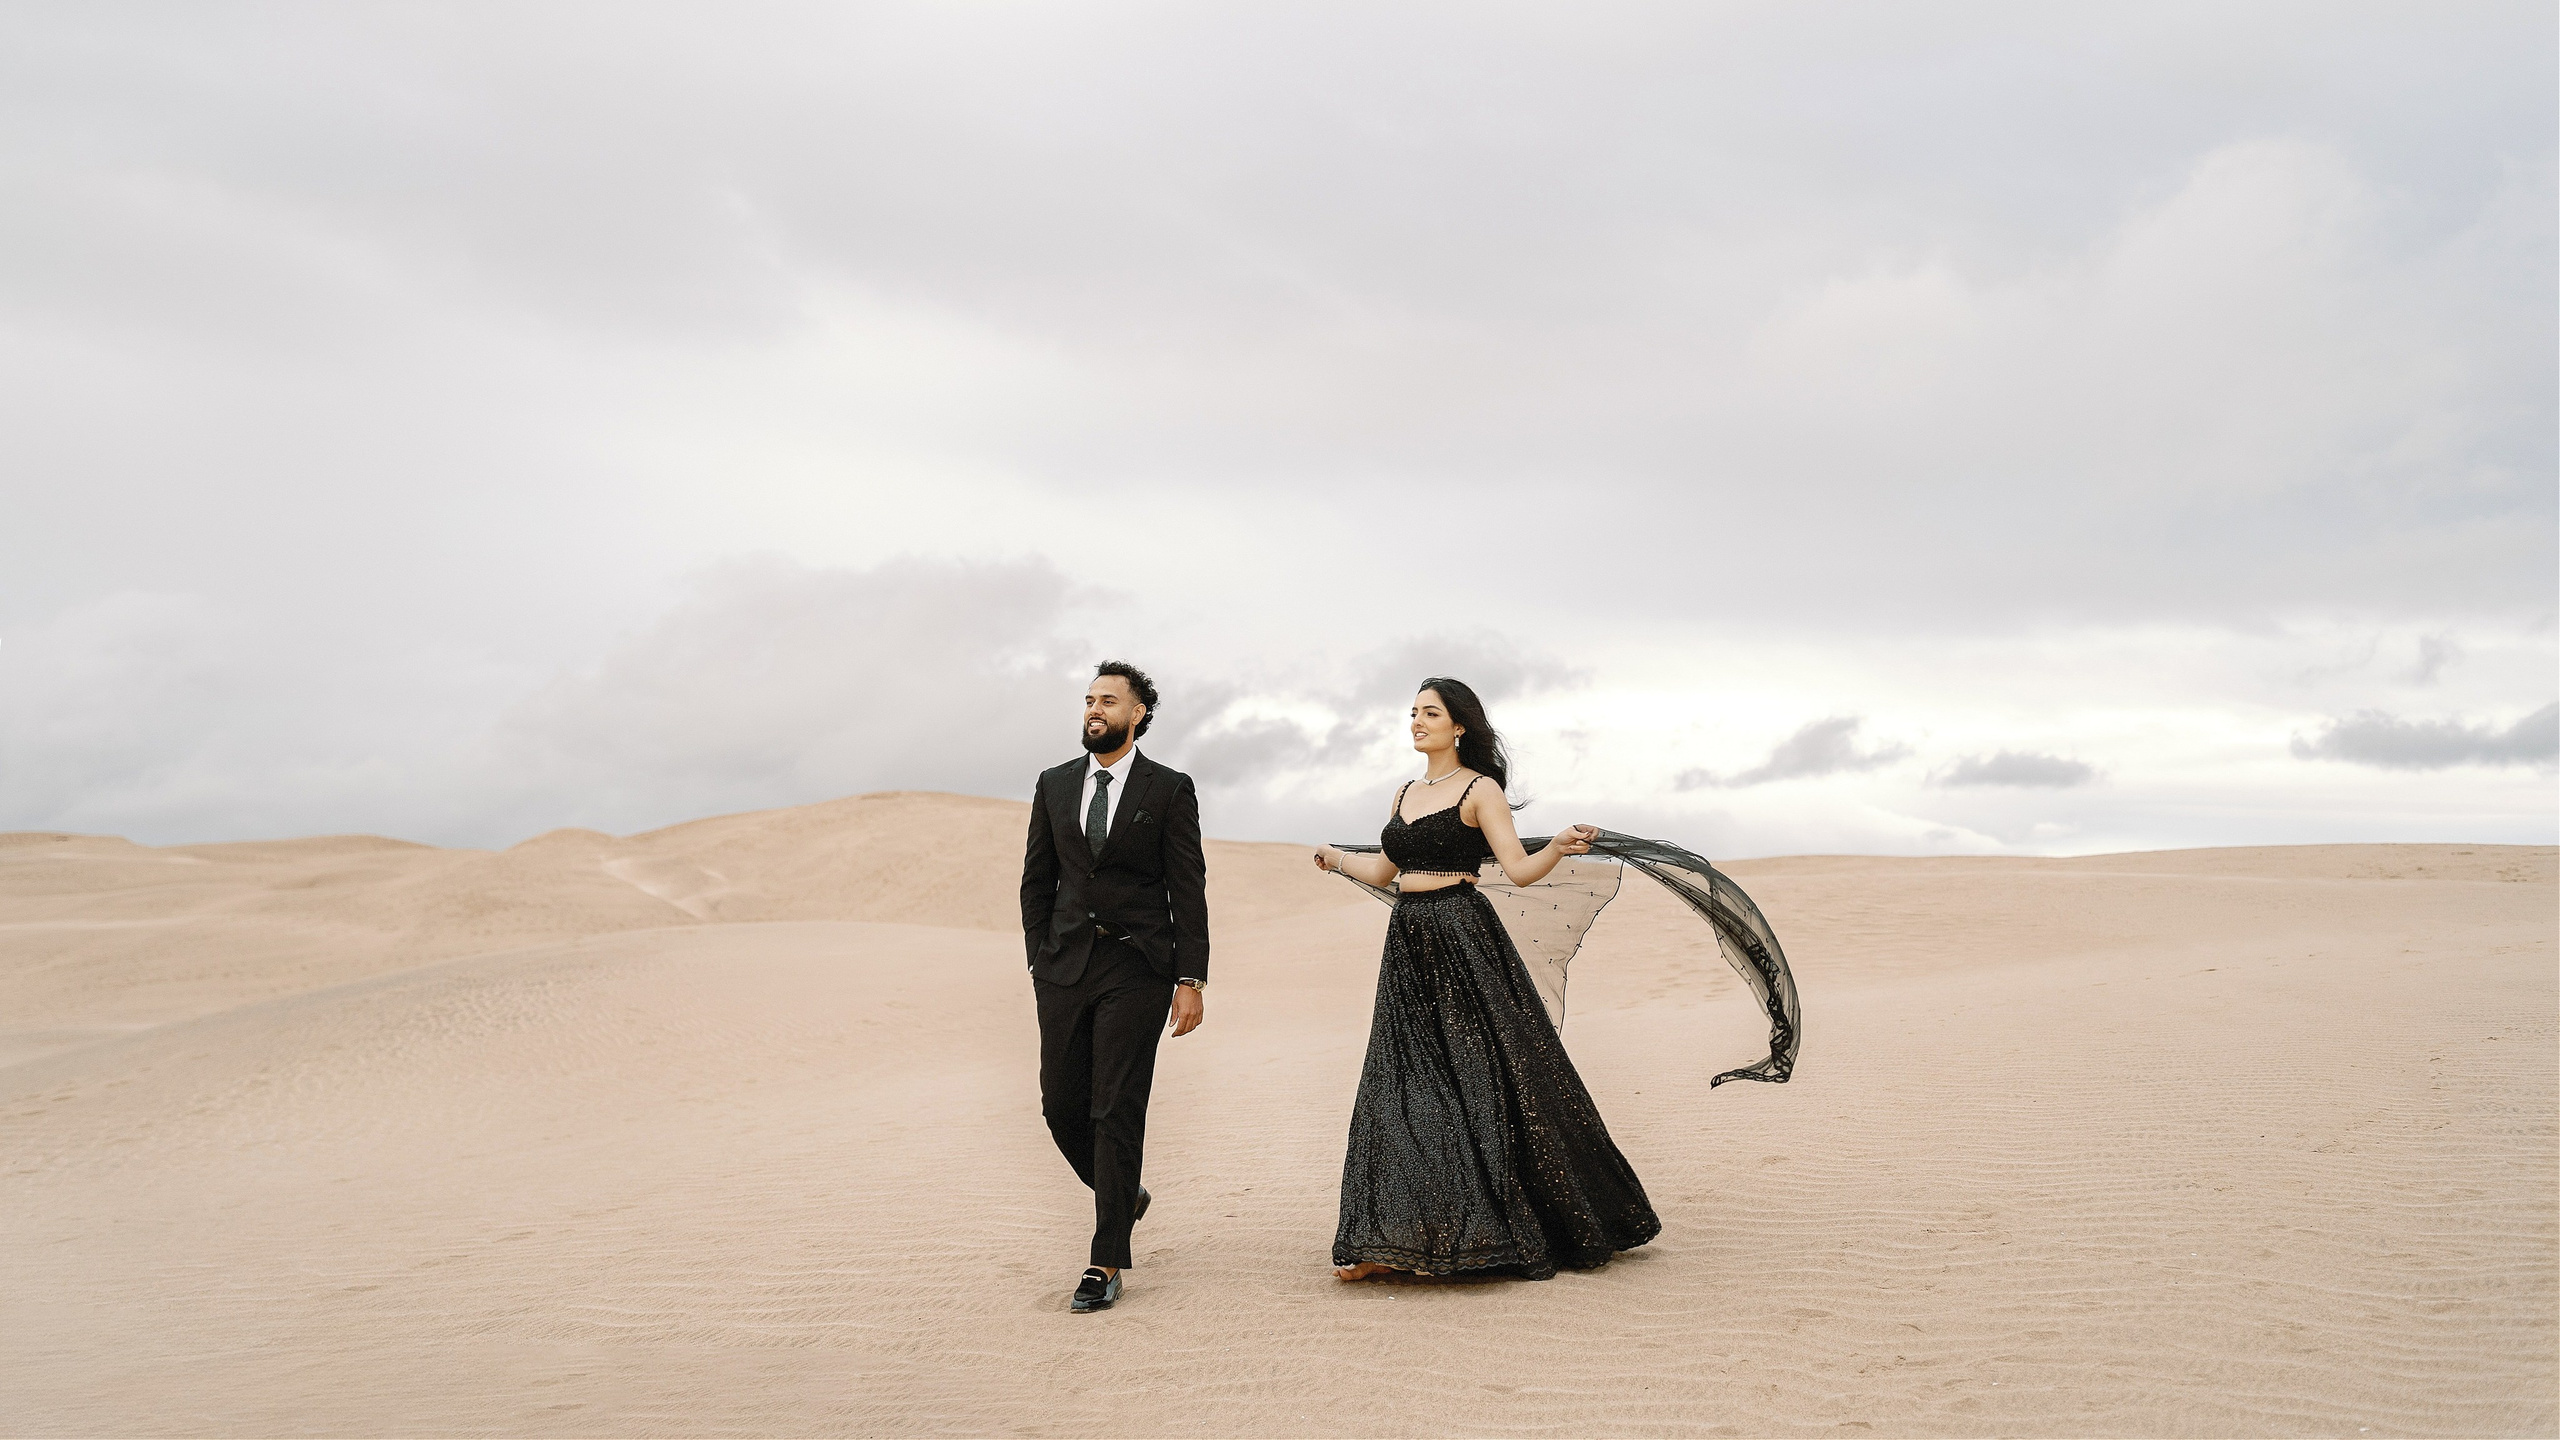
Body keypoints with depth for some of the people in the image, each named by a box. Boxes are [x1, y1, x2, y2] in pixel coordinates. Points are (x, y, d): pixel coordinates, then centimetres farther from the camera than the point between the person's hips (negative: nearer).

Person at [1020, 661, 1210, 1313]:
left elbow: (1189, 890, -2)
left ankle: (1106, 1264, 4)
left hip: (1137, 967, -4)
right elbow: (1037, 880, 14)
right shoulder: (1055, 784, 11)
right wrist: (1039, 962, 7)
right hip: (1065, 965, 4)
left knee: (1118, 1113, -4)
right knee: (1062, 1105, 6)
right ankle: (1124, 1194, 34)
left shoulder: (1169, 790, 0)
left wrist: (1191, 979, -7)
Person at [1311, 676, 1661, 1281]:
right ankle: (1397, 1240, 5)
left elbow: (1520, 869, -11)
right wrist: (1335, 857, 41)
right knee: (1404, 1088, 3)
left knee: (1478, 1082, -4)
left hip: (1463, 941, -6)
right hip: (1408, 948, 6)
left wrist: (1559, 846, -29)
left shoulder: (1479, 789, -3)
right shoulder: (1405, 794, 16)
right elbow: (1383, 872, 26)